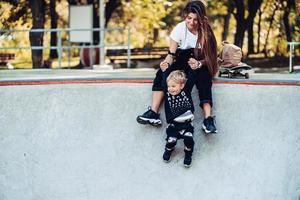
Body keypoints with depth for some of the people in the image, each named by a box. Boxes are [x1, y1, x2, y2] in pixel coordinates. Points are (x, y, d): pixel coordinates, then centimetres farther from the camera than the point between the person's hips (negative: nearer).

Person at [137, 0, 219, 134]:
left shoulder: (205, 31, -12)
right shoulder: (180, 28, -9)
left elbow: (209, 57, -14)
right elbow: (172, 53, -11)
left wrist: (199, 63, -36)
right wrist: (167, 62, -34)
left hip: (201, 62, -3)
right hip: (183, 60, 3)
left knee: (203, 78, -37)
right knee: (161, 73, -24)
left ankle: (208, 118, -46)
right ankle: (153, 113, -32)